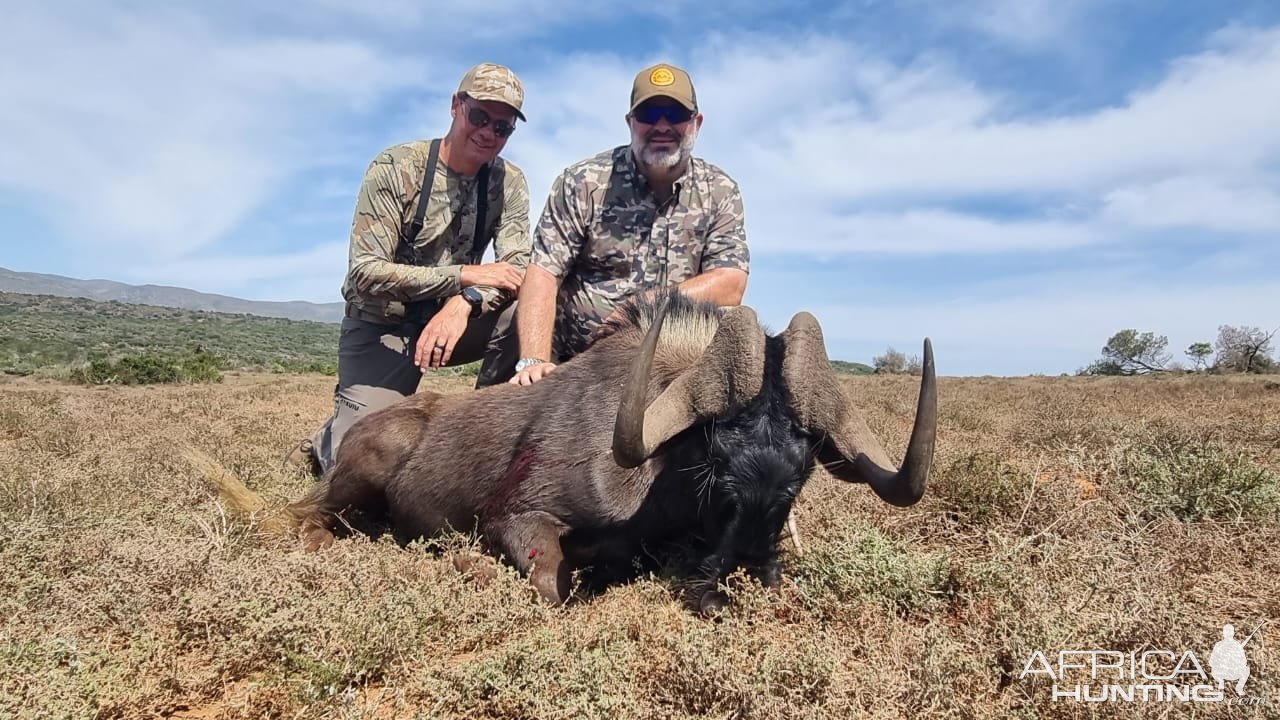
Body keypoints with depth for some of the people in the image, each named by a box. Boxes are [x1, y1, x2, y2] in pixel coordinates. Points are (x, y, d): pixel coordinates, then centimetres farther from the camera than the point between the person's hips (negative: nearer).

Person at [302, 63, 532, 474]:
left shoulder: (508, 183, -4)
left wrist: (466, 301, -34)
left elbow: (518, 267, -14)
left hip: (449, 319, 3)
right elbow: (365, 272, -21)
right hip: (382, 327, -3)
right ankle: (330, 442, 23)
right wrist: (465, 275, -28)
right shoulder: (395, 168, -15)